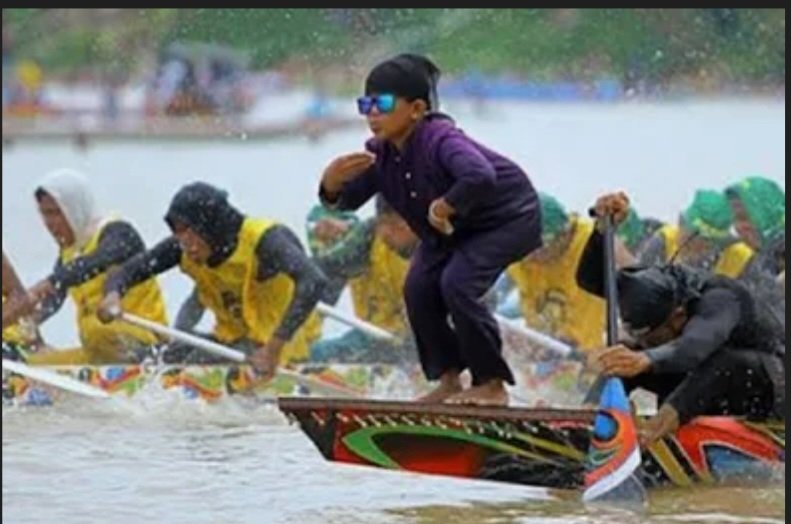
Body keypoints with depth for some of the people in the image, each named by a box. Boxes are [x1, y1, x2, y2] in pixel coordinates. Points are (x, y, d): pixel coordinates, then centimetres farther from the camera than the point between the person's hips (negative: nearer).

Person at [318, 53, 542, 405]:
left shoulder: (440, 140, -36)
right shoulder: (380, 154, -11)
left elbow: (481, 177, -53)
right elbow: (350, 200, -8)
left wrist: (444, 207, -39)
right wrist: (332, 185, -31)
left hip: (508, 217, -8)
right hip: (451, 229, 8)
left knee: (458, 284, -23)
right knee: (419, 289, -4)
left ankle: (492, 385, -11)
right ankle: (449, 381, 10)